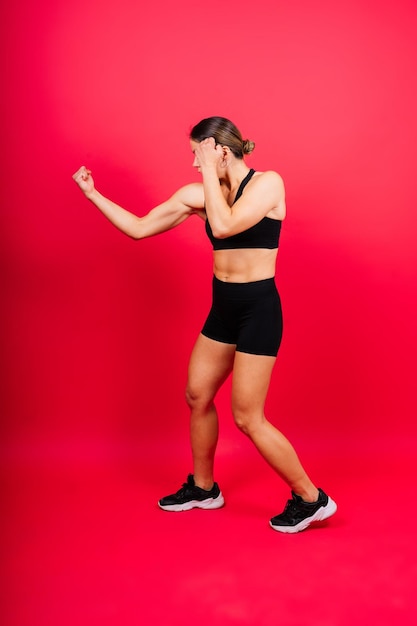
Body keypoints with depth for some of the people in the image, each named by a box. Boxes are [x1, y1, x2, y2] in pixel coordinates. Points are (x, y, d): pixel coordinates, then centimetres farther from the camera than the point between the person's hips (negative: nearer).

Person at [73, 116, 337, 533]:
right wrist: (92, 193, 7)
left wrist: (210, 171, -18)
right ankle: (203, 487, 36)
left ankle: (311, 499, 14)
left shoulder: (267, 183, -12)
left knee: (247, 417, -4)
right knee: (197, 396, 14)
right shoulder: (197, 195, 4)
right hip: (223, 308, 7)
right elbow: (138, 228, 7)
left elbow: (224, 226, -28)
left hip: (258, 308, -7)